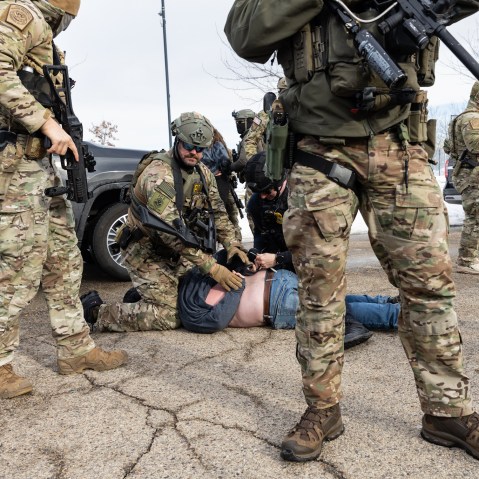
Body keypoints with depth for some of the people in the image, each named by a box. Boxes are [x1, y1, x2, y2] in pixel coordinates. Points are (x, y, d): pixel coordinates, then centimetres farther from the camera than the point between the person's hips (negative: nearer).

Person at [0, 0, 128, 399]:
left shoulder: (42, 37, 25)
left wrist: (58, 131, 12)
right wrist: (46, 122, -20)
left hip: (39, 163, 10)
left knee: (64, 262, 10)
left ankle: (76, 349, 19)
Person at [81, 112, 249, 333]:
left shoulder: (203, 173, 1)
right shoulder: (159, 174, -26)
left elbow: (217, 211, 4)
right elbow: (171, 231, -33)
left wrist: (231, 244, -15)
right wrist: (213, 268, -34)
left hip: (172, 252, 8)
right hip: (146, 252, -8)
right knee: (169, 316, -12)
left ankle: (140, 295, 25)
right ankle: (97, 311, 2)